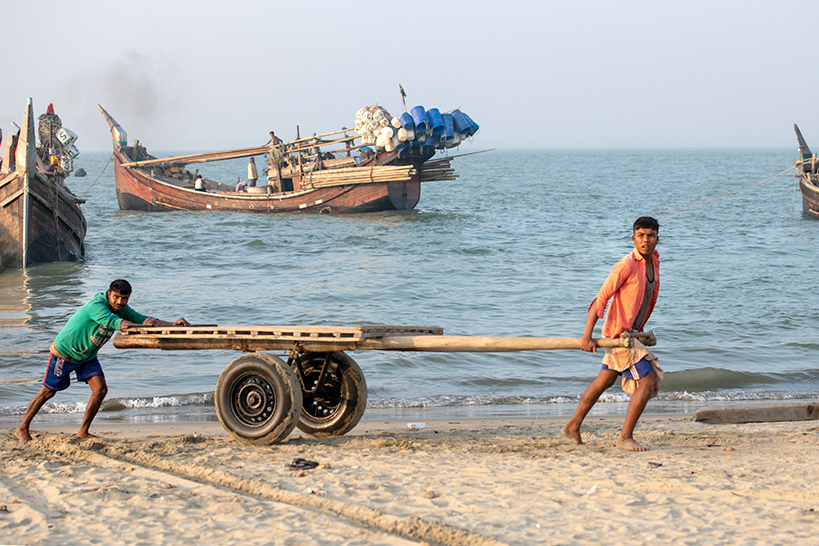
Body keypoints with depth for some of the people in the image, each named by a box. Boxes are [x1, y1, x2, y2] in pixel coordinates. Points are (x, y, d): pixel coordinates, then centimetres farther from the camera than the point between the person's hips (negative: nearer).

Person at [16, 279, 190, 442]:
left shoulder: (122, 309, -9)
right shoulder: (96, 306, -33)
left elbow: (143, 320, -11)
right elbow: (111, 321, -51)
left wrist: (173, 325, -28)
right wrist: (140, 327, -65)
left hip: (87, 356, 7)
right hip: (64, 352, -7)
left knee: (100, 390, -8)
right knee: (48, 392, 3)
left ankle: (83, 432, 5)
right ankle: (23, 428, 19)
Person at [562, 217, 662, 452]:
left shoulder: (653, 261, 6)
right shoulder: (627, 264, -20)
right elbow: (601, 298, -20)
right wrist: (587, 336, -23)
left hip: (631, 333, 9)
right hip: (619, 333, -9)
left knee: (604, 380, 18)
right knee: (647, 382, -11)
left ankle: (573, 426, 30)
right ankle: (625, 437, -6)